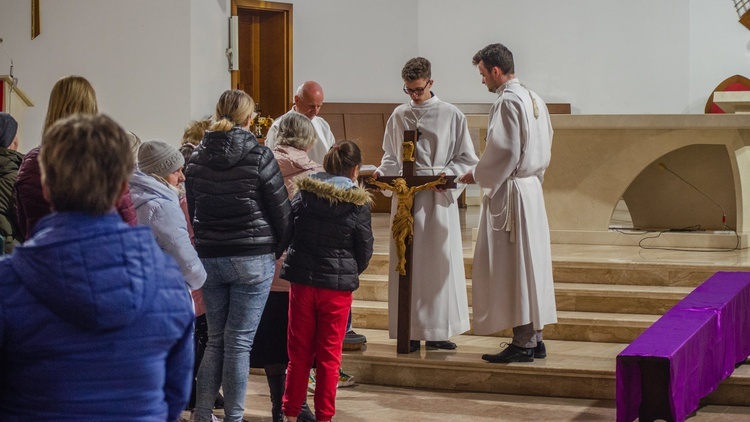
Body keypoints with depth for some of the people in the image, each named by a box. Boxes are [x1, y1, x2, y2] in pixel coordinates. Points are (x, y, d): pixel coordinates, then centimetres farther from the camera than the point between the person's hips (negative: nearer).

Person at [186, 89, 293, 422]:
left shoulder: (197, 158, 4)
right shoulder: (259, 156, -9)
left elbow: (192, 210, 11)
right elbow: (281, 210, -5)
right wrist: (278, 249, 10)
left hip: (208, 257, 4)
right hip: (253, 259, -4)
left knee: (215, 340, 14)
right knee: (239, 341, 1)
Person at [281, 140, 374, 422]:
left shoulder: (304, 193, -3)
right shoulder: (358, 204, -9)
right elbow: (365, 251, -2)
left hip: (302, 280, 2)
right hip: (339, 285, -2)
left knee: (299, 352, 13)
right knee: (329, 356, 7)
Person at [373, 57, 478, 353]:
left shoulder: (451, 115, 2)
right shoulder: (399, 116, 11)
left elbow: (467, 159, 4)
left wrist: (447, 174, -14)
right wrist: (381, 173, -2)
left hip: (440, 198, -2)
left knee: (440, 262, -1)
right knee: (408, 263, 1)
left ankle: (437, 330, 5)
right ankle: (411, 331, 5)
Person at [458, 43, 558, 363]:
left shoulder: (507, 102, -15)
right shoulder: (533, 99, 14)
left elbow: (504, 152, -20)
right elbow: (543, 148, 18)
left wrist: (477, 176, -8)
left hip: (509, 192, -10)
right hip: (531, 189, 10)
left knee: (510, 267, -5)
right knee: (531, 262, 11)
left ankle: (522, 342, -4)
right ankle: (534, 338, 16)